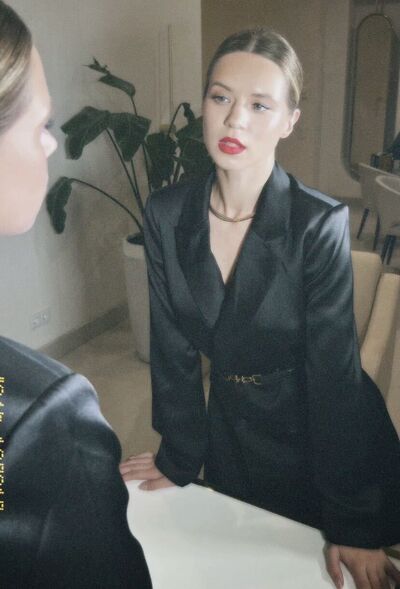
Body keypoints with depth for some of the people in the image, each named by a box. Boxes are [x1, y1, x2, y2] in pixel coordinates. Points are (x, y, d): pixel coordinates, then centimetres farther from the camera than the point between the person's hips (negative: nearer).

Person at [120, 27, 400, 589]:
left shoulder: (320, 223, -25)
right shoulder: (166, 215, -14)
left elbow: (334, 373, -21)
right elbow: (172, 348, -5)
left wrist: (351, 526, -15)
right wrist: (179, 458, 3)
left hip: (321, 433, -3)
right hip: (231, 429, 4)